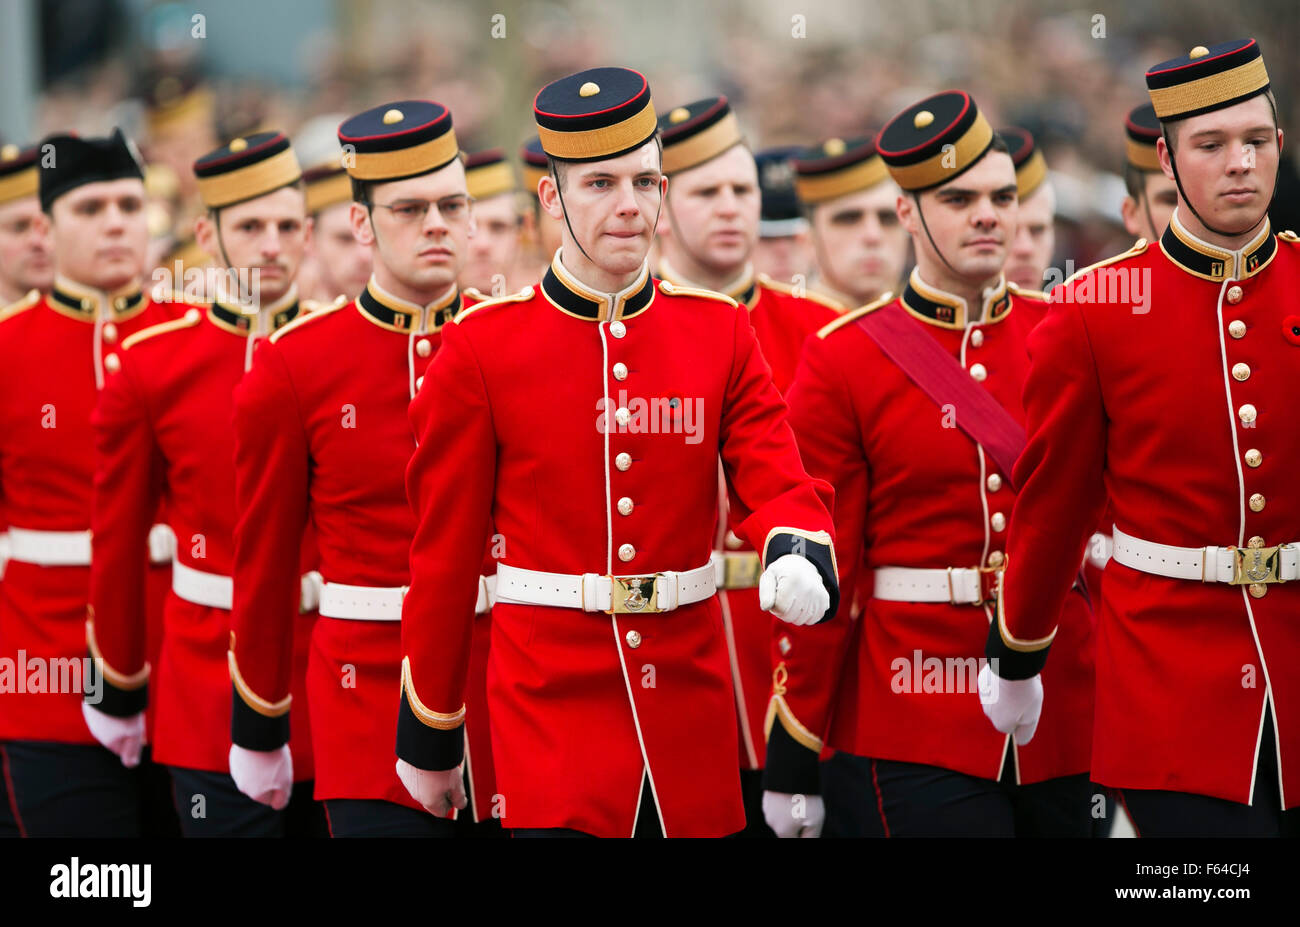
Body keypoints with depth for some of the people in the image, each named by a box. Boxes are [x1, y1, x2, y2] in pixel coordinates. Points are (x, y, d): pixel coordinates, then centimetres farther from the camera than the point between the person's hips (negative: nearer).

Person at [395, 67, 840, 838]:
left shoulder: (721, 332, 5)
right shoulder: (483, 349, -4)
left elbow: (779, 479, -3)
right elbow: (445, 554, 1)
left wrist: (800, 557, -28)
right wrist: (430, 736, 4)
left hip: (690, 711, 3)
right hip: (553, 711, -3)